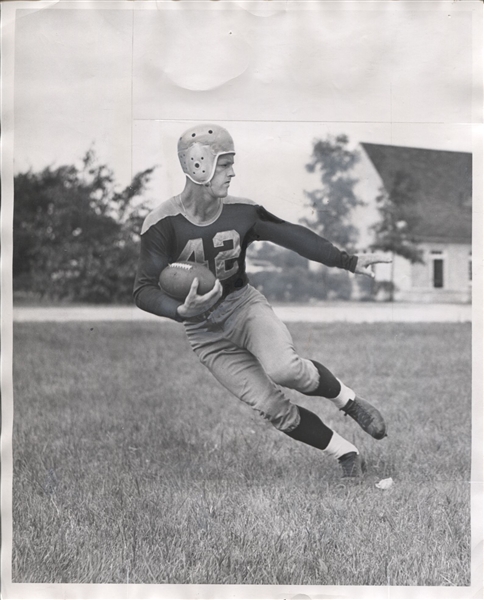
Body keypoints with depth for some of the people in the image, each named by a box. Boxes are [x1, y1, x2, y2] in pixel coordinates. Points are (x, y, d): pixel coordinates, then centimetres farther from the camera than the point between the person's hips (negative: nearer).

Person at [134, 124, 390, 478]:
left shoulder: (240, 212, -9)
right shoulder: (163, 225, -19)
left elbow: (293, 236, -3)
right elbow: (144, 291, -19)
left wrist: (349, 262, -9)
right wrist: (182, 311, -39)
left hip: (244, 305, 1)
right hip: (206, 333, -1)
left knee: (285, 368, -31)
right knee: (273, 408, -8)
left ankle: (348, 400, -3)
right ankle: (347, 455, 9)